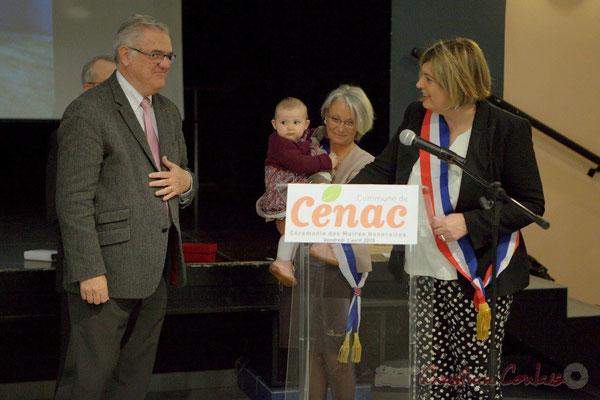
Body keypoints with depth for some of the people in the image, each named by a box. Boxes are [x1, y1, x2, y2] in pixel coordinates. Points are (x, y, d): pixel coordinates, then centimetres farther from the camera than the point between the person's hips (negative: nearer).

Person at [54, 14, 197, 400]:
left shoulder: (169, 112, 17)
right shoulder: (88, 111, -9)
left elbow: (182, 181, 27)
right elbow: (74, 200, -14)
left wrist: (185, 181, 1)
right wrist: (89, 270, -20)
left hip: (157, 271, 8)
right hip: (108, 271, -8)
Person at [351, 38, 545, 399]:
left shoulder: (507, 129, -10)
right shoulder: (416, 117, 6)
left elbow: (531, 203, -7)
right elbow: (382, 171, 13)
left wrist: (469, 223, -18)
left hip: (478, 279, -4)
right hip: (422, 276, 5)